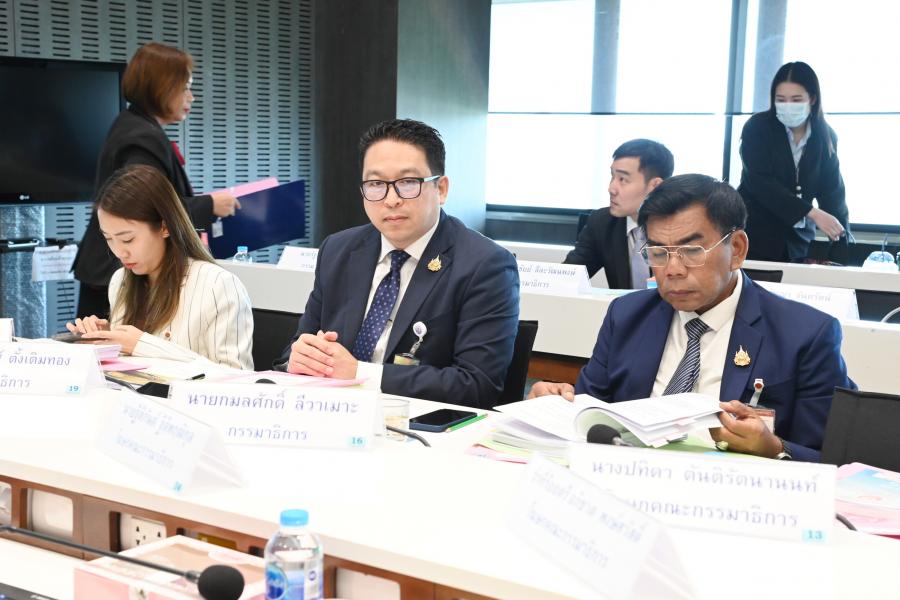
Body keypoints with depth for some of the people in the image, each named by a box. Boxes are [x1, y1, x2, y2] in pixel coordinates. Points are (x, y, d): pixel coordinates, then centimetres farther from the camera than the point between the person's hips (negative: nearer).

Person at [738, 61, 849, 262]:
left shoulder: (826, 136, 1)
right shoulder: (758, 127, -9)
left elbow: (832, 191, 0)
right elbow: (761, 182, -19)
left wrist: (842, 238, -14)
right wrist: (812, 213, -27)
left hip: (798, 242, 3)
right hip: (755, 236, -3)